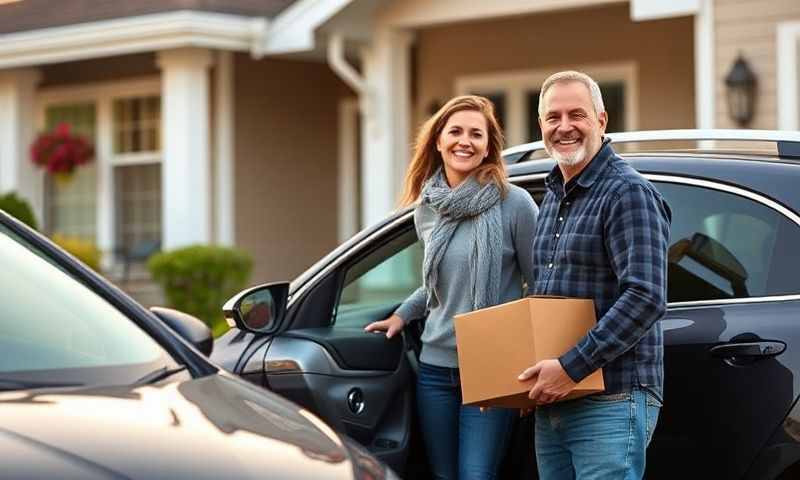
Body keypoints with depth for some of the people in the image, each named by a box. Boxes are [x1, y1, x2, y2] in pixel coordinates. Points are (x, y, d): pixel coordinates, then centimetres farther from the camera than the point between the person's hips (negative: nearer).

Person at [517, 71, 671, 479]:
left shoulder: (627, 193, -11)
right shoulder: (553, 196, 17)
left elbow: (645, 298, -21)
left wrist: (572, 367, -22)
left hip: (610, 403, -8)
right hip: (551, 405, 8)